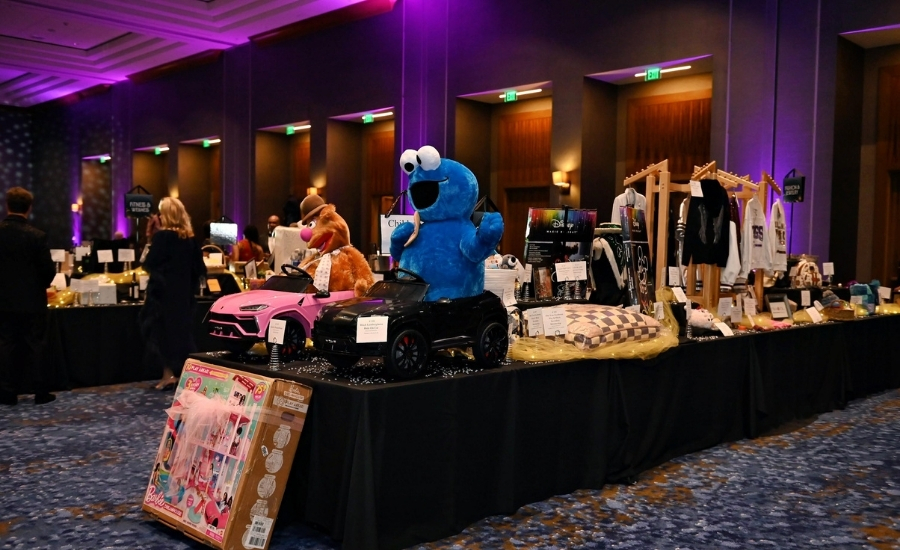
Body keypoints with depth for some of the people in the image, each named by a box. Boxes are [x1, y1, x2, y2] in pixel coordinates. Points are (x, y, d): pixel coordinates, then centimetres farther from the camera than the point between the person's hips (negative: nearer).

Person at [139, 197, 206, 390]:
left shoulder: (161, 236, -12)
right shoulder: (190, 238, 5)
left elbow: (149, 265, -10)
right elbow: (198, 268, 6)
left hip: (163, 293, -5)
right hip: (183, 293, 6)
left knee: (162, 331, 2)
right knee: (182, 330, 12)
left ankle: (169, 374, -2)